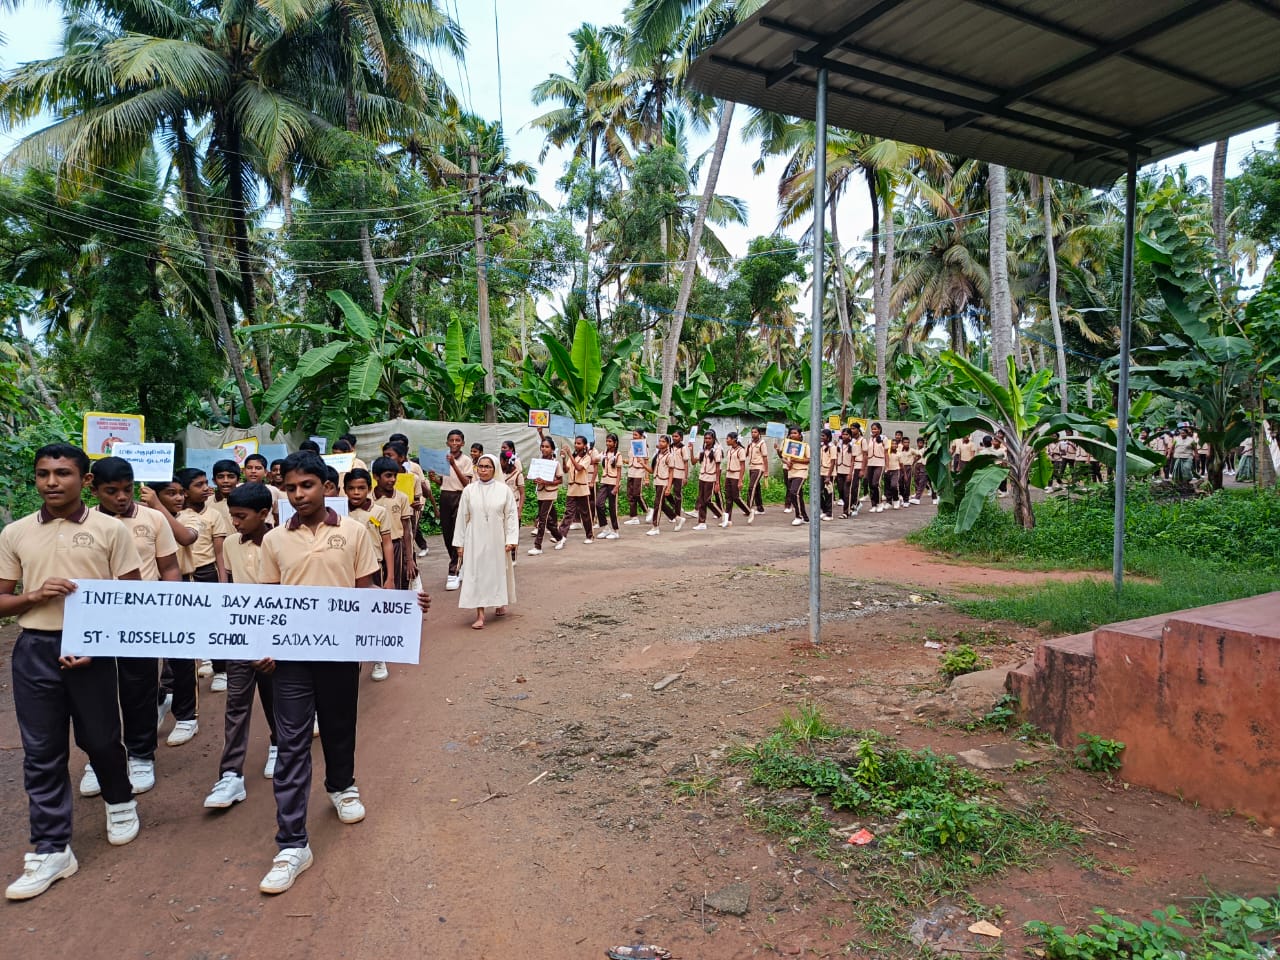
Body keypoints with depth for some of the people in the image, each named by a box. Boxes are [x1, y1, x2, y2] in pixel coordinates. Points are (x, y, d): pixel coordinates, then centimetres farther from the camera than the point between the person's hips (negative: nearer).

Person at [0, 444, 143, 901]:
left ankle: (120, 802, 39)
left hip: (92, 648, -2)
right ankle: (51, 849, 17)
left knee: (100, 739, 10)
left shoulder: (110, 530, -3)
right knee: (41, 752, 6)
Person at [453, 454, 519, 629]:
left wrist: (511, 540, -7)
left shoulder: (504, 489, -4)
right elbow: (462, 517, 3)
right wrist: (460, 543, 3)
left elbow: (511, 516, -2)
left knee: (498, 572, 12)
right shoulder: (469, 490, -1)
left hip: (497, 540, 0)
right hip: (475, 540, 0)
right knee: (477, 574, -1)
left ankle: (500, 604, 35)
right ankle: (480, 615, 1)